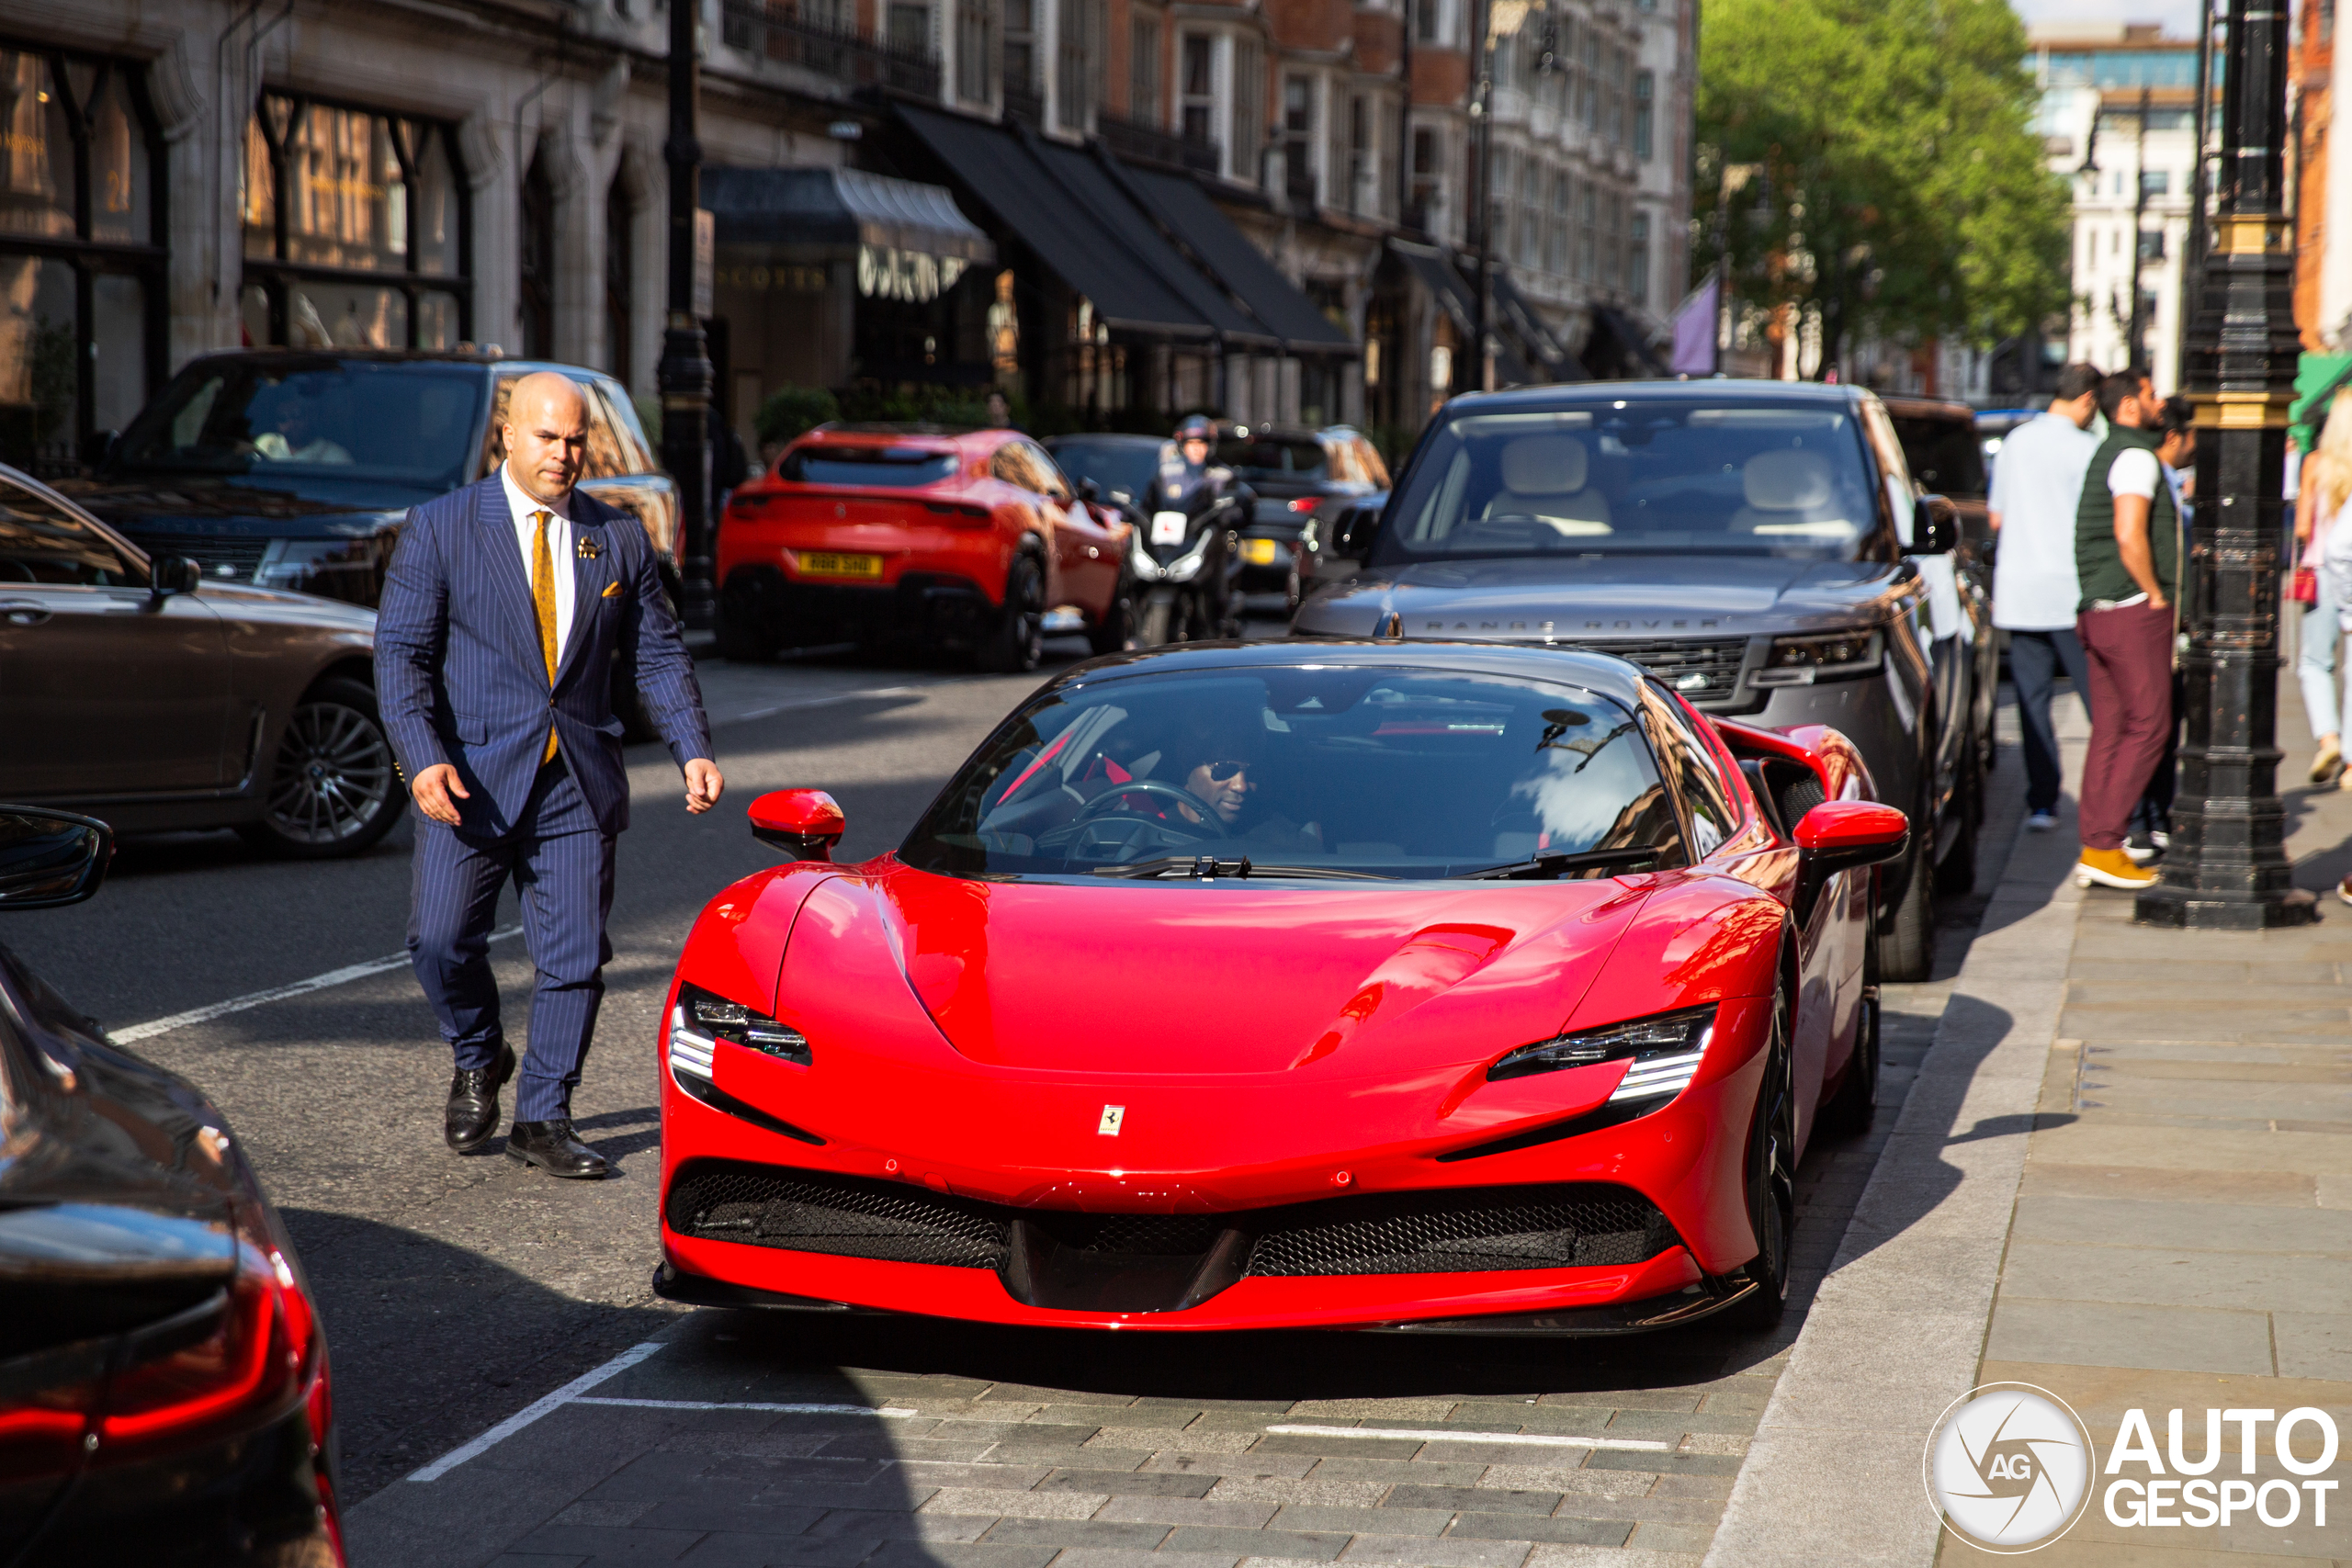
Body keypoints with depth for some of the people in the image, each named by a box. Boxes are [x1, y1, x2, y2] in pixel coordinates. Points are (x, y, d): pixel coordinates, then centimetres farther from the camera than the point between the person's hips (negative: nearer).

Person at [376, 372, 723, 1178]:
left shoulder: (619, 537, 9)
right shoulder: (441, 526, 0)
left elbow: (657, 654, 12)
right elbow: (400, 650, -4)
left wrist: (692, 749, -2)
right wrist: (422, 757, -18)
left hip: (579, 781, 2)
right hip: (472, 776, -2)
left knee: (576, 958, 0)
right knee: (441, 939, -8)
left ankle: (542, 1120, 14)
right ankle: (478, 1060, 22)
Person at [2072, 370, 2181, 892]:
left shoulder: (2108, 453, 19)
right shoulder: (2136, 457, -12)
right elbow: (2130, 535, -24)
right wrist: (2156, 595, -13)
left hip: (2096, 613, 10)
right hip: (2133, 610, -10)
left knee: (2109, 731, 9)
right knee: (2147, 726, -6)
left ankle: (2094, 847, 8)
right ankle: (2105, 845, -9)